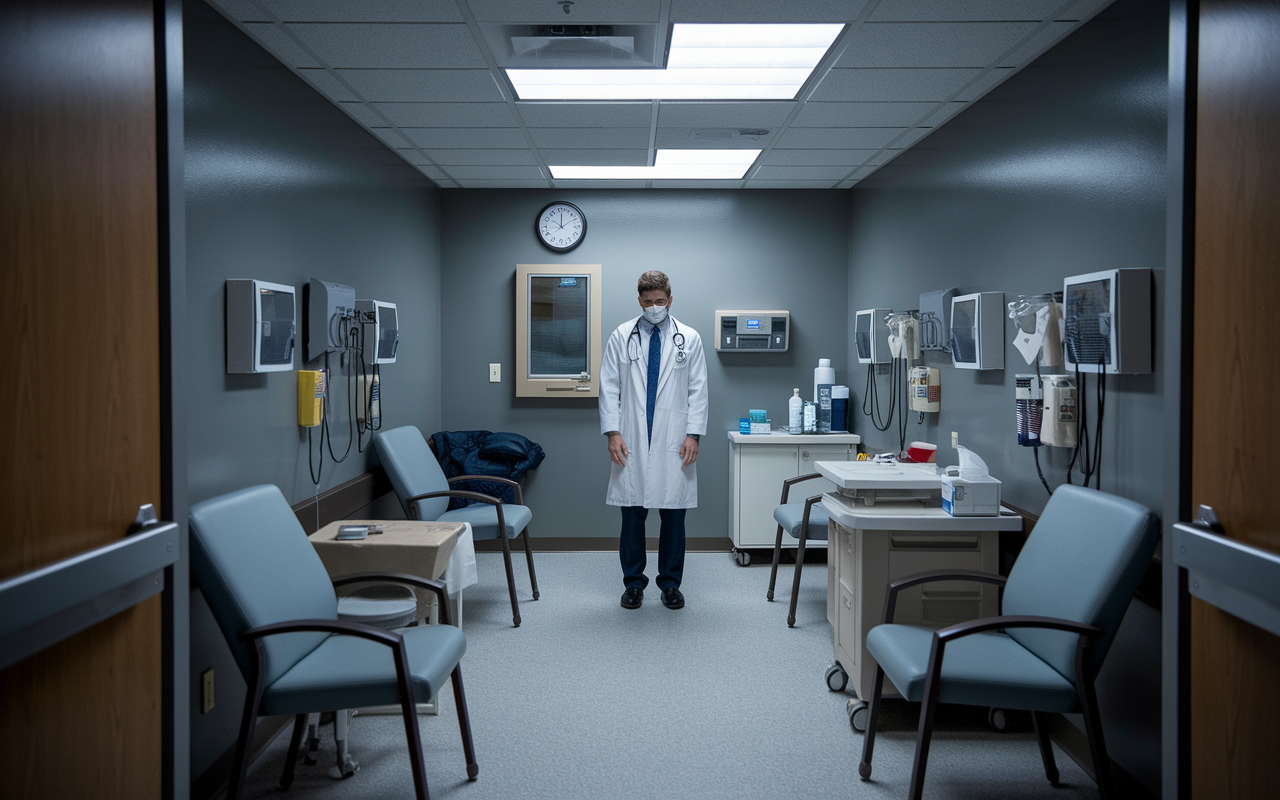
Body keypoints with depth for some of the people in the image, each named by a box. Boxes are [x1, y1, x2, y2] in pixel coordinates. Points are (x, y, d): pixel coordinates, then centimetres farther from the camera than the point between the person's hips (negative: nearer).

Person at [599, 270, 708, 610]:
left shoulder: (689, 339, 7)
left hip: (674, 442, 0)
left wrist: (693, 435, -3)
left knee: (673, 514, 3)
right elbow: (609, 388, 5)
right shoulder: (621, 337, 7)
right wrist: (613, 432, -4)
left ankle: (671, 584, 16)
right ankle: (633, 583, 16)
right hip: (631, 441, 0)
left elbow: (698, 391, 6)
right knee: (632, 512, 3)